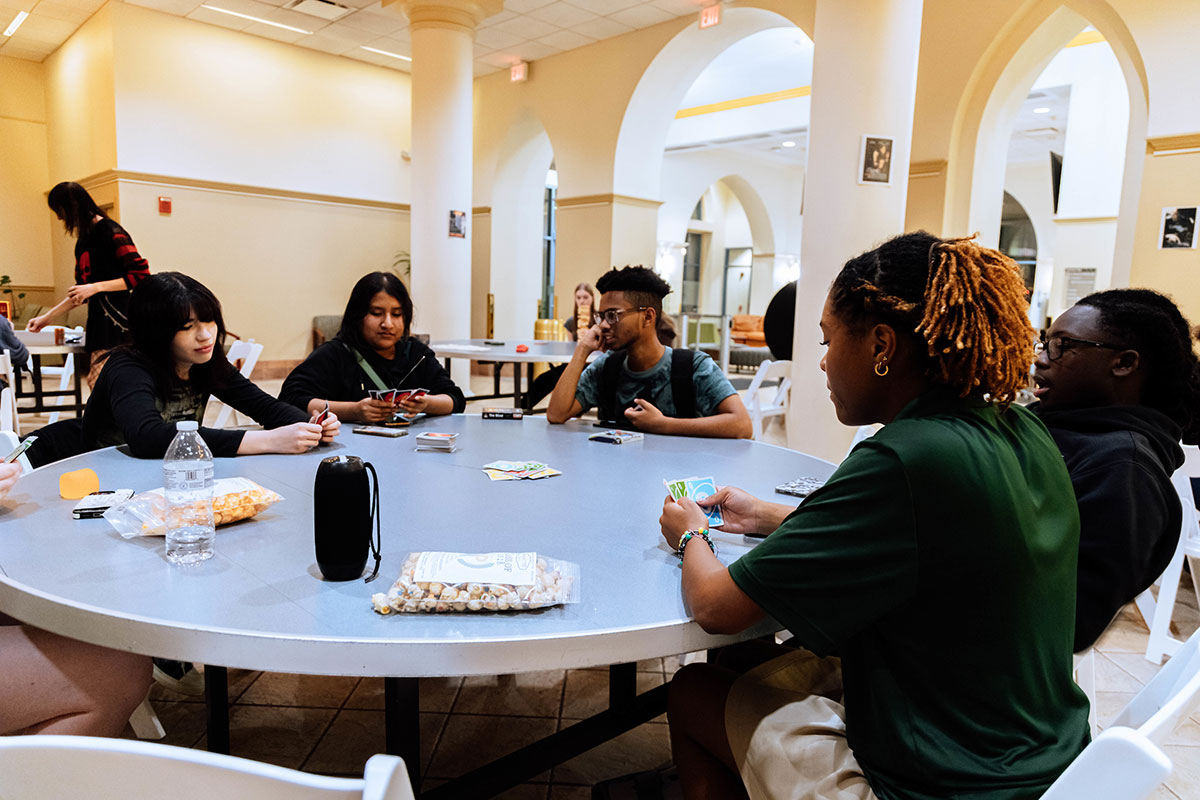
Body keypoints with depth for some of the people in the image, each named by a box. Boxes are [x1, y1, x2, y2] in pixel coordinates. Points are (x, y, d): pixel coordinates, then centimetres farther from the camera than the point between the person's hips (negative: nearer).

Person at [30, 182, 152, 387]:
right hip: (98, 323, 8)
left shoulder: (111, 232, -6)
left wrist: (96, 287, -15)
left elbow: (142, 275, -14)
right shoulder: (84, 240, 19)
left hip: (117, 323, -8)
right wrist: (47, 317, 28)